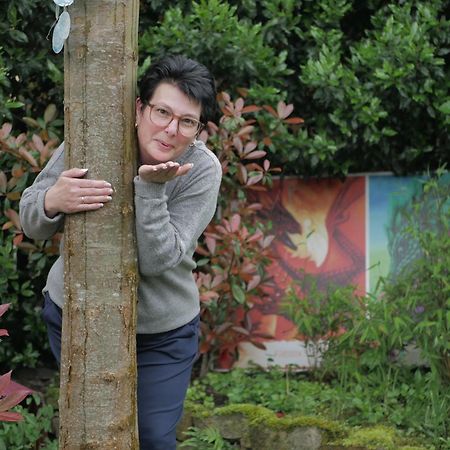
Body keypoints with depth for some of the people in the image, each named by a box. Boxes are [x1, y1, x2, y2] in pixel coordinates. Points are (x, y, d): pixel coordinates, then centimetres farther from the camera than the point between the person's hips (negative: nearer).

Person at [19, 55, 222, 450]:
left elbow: (158, 260, -25)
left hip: (163, 332, -1)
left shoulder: (202, 171, -18)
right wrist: (52, 202, -36)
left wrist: (149, 187, -37)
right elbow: (31, 225, -12)